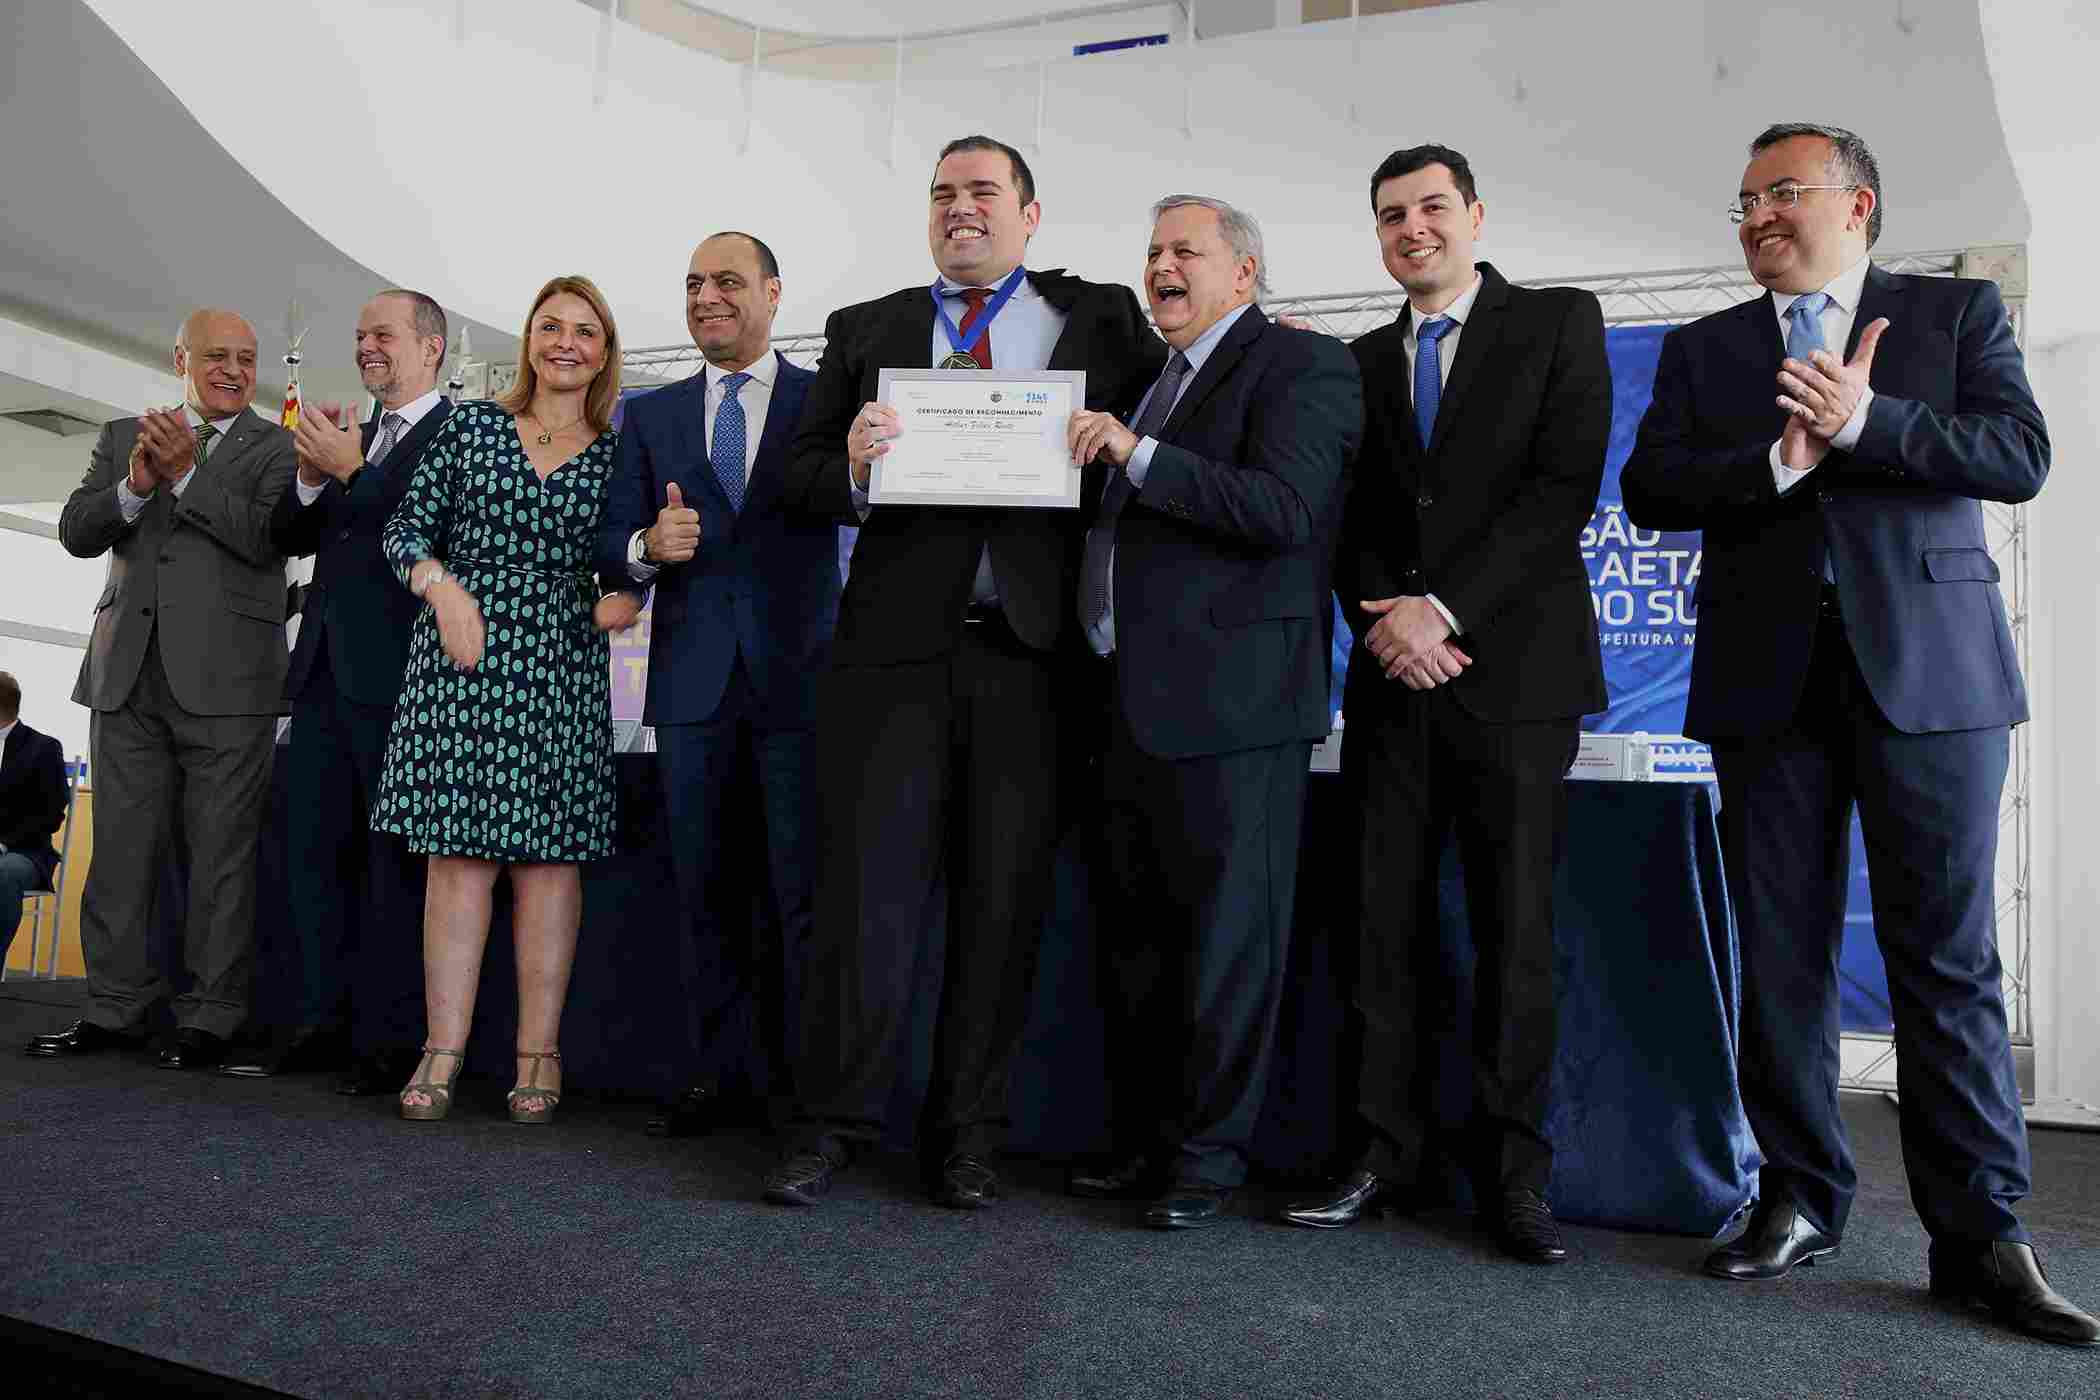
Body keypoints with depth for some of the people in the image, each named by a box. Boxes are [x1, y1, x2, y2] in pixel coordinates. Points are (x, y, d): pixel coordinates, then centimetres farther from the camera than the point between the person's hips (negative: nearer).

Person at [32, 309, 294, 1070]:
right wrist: (134, 485, -10)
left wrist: (185, 476, -14)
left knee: (221, 857, -1)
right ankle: (115, 1009, 16)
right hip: (129, 677, 4)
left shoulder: (278, 448, 6)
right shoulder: (124, 435, 17)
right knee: (120, 851, 7)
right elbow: (76, 532, 7)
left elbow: (268, 539, -9)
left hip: (225, 682, -4)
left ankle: (209, 1017, 6)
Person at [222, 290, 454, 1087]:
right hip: (325, 670, 8)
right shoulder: (352, 436, 21)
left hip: (395, 676, -8)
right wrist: (312, 476, -1)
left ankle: (388, 1040, 3)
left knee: (394, 859, -3)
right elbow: (290, 538, 17)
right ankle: (318, 1022, 19)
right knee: (313, 849, 10)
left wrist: (350, 471, -14)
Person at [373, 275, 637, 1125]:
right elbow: (406, 526, 8)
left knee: (548, 852, 0)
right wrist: (442, 586, -9)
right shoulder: (469, 428, 10)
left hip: (561, 671, 0)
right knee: (456, 850, -2)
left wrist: (627, 598, -7)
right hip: (460, 656, 0)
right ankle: (444, 1047, 4)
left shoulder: (617, 456, 10)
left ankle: (538, 1053, 6)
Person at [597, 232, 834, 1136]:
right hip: (693, 680, 3)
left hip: (799, 677, -3)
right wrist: (647, 546, -12)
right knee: (703, 891, 9)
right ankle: (719, 1072, 21)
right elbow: (611, 545, 8)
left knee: (805, 892, -2)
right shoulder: (651, 416, 14)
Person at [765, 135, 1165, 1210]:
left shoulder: (1101, 319, 14)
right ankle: (831, 1123, 14)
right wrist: (852, 467, -10)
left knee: (1002, 899, 4)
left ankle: (967, 1137, 18)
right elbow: (801, 476, 10)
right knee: (871, 884, 0)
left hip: (1033, 649, 0)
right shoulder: (867, 330, 16)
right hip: (898, 643, 0)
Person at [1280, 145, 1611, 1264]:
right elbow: (1351, 519, 12)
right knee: (1385, 923, 3)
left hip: (1514, 667, -3)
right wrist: (1386, 620, -6)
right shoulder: (1363, 361, 17)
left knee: (1514, 924, -1)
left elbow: (1564, 484, -7)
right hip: (1394, 676, 4)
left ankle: (1509, 1170, 10)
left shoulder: (1559, 323, 5)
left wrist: (1445, 607, -13)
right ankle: (1382, 1154, 11)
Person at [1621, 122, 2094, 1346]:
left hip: (1929, 670, -2)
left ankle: (1981, 1235, 9)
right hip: (1768, 681, 2)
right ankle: (1803, 1199, 19)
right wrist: (1779, 462, -14)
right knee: (1781, 955, 6)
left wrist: (1862, 422, -14)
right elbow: (1650, 490, 1)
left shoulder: (1958, 313, 10)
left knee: (1946, 957, -1)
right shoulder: (1703, 348, 14)